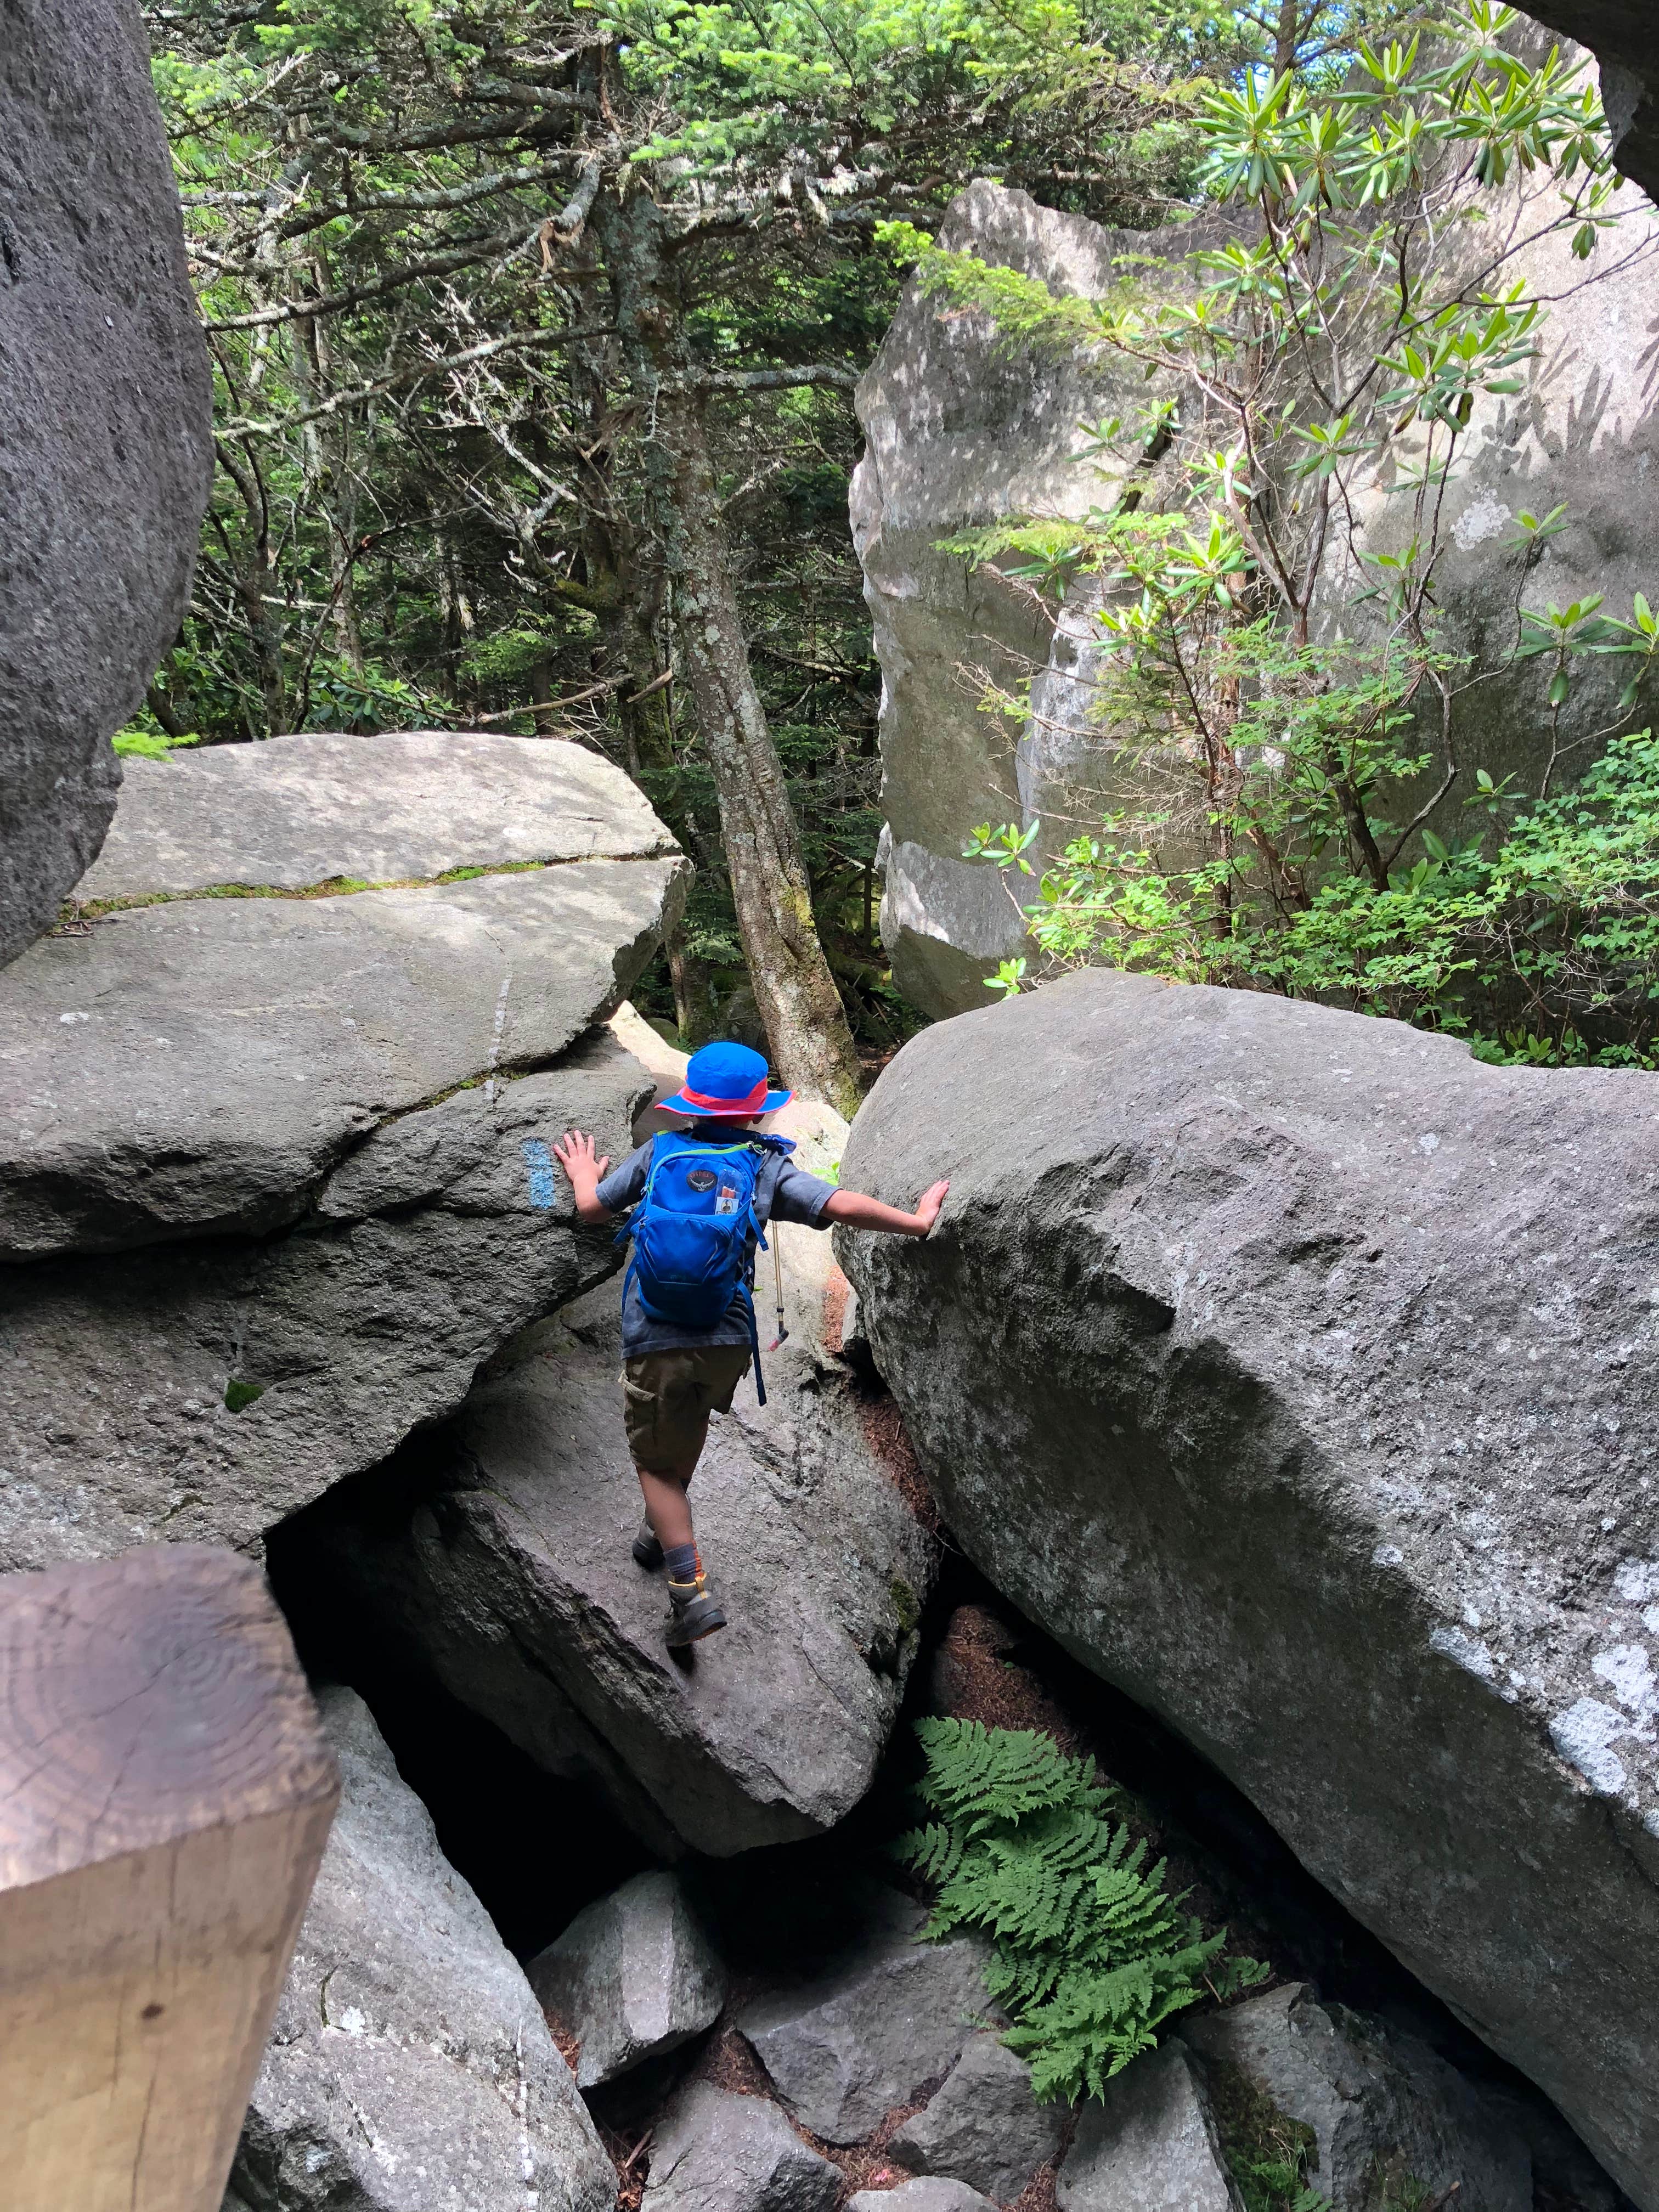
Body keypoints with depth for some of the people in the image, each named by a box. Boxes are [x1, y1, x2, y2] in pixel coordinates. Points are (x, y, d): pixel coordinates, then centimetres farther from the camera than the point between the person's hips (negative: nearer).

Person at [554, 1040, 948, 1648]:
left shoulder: (659, 1152, 1)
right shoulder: (766, 1167, -2)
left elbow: (591, 1208, 10)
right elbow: (843, 1206, -13)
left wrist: (583, 1175, 33)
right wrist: (917, 1221, 0)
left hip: (654, 1342, -1)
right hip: (727, 1341, 2)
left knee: (657, 1463, 10)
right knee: (690, 1425, 30)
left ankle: (692, 1593, -3)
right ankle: (662, 1535, 47)